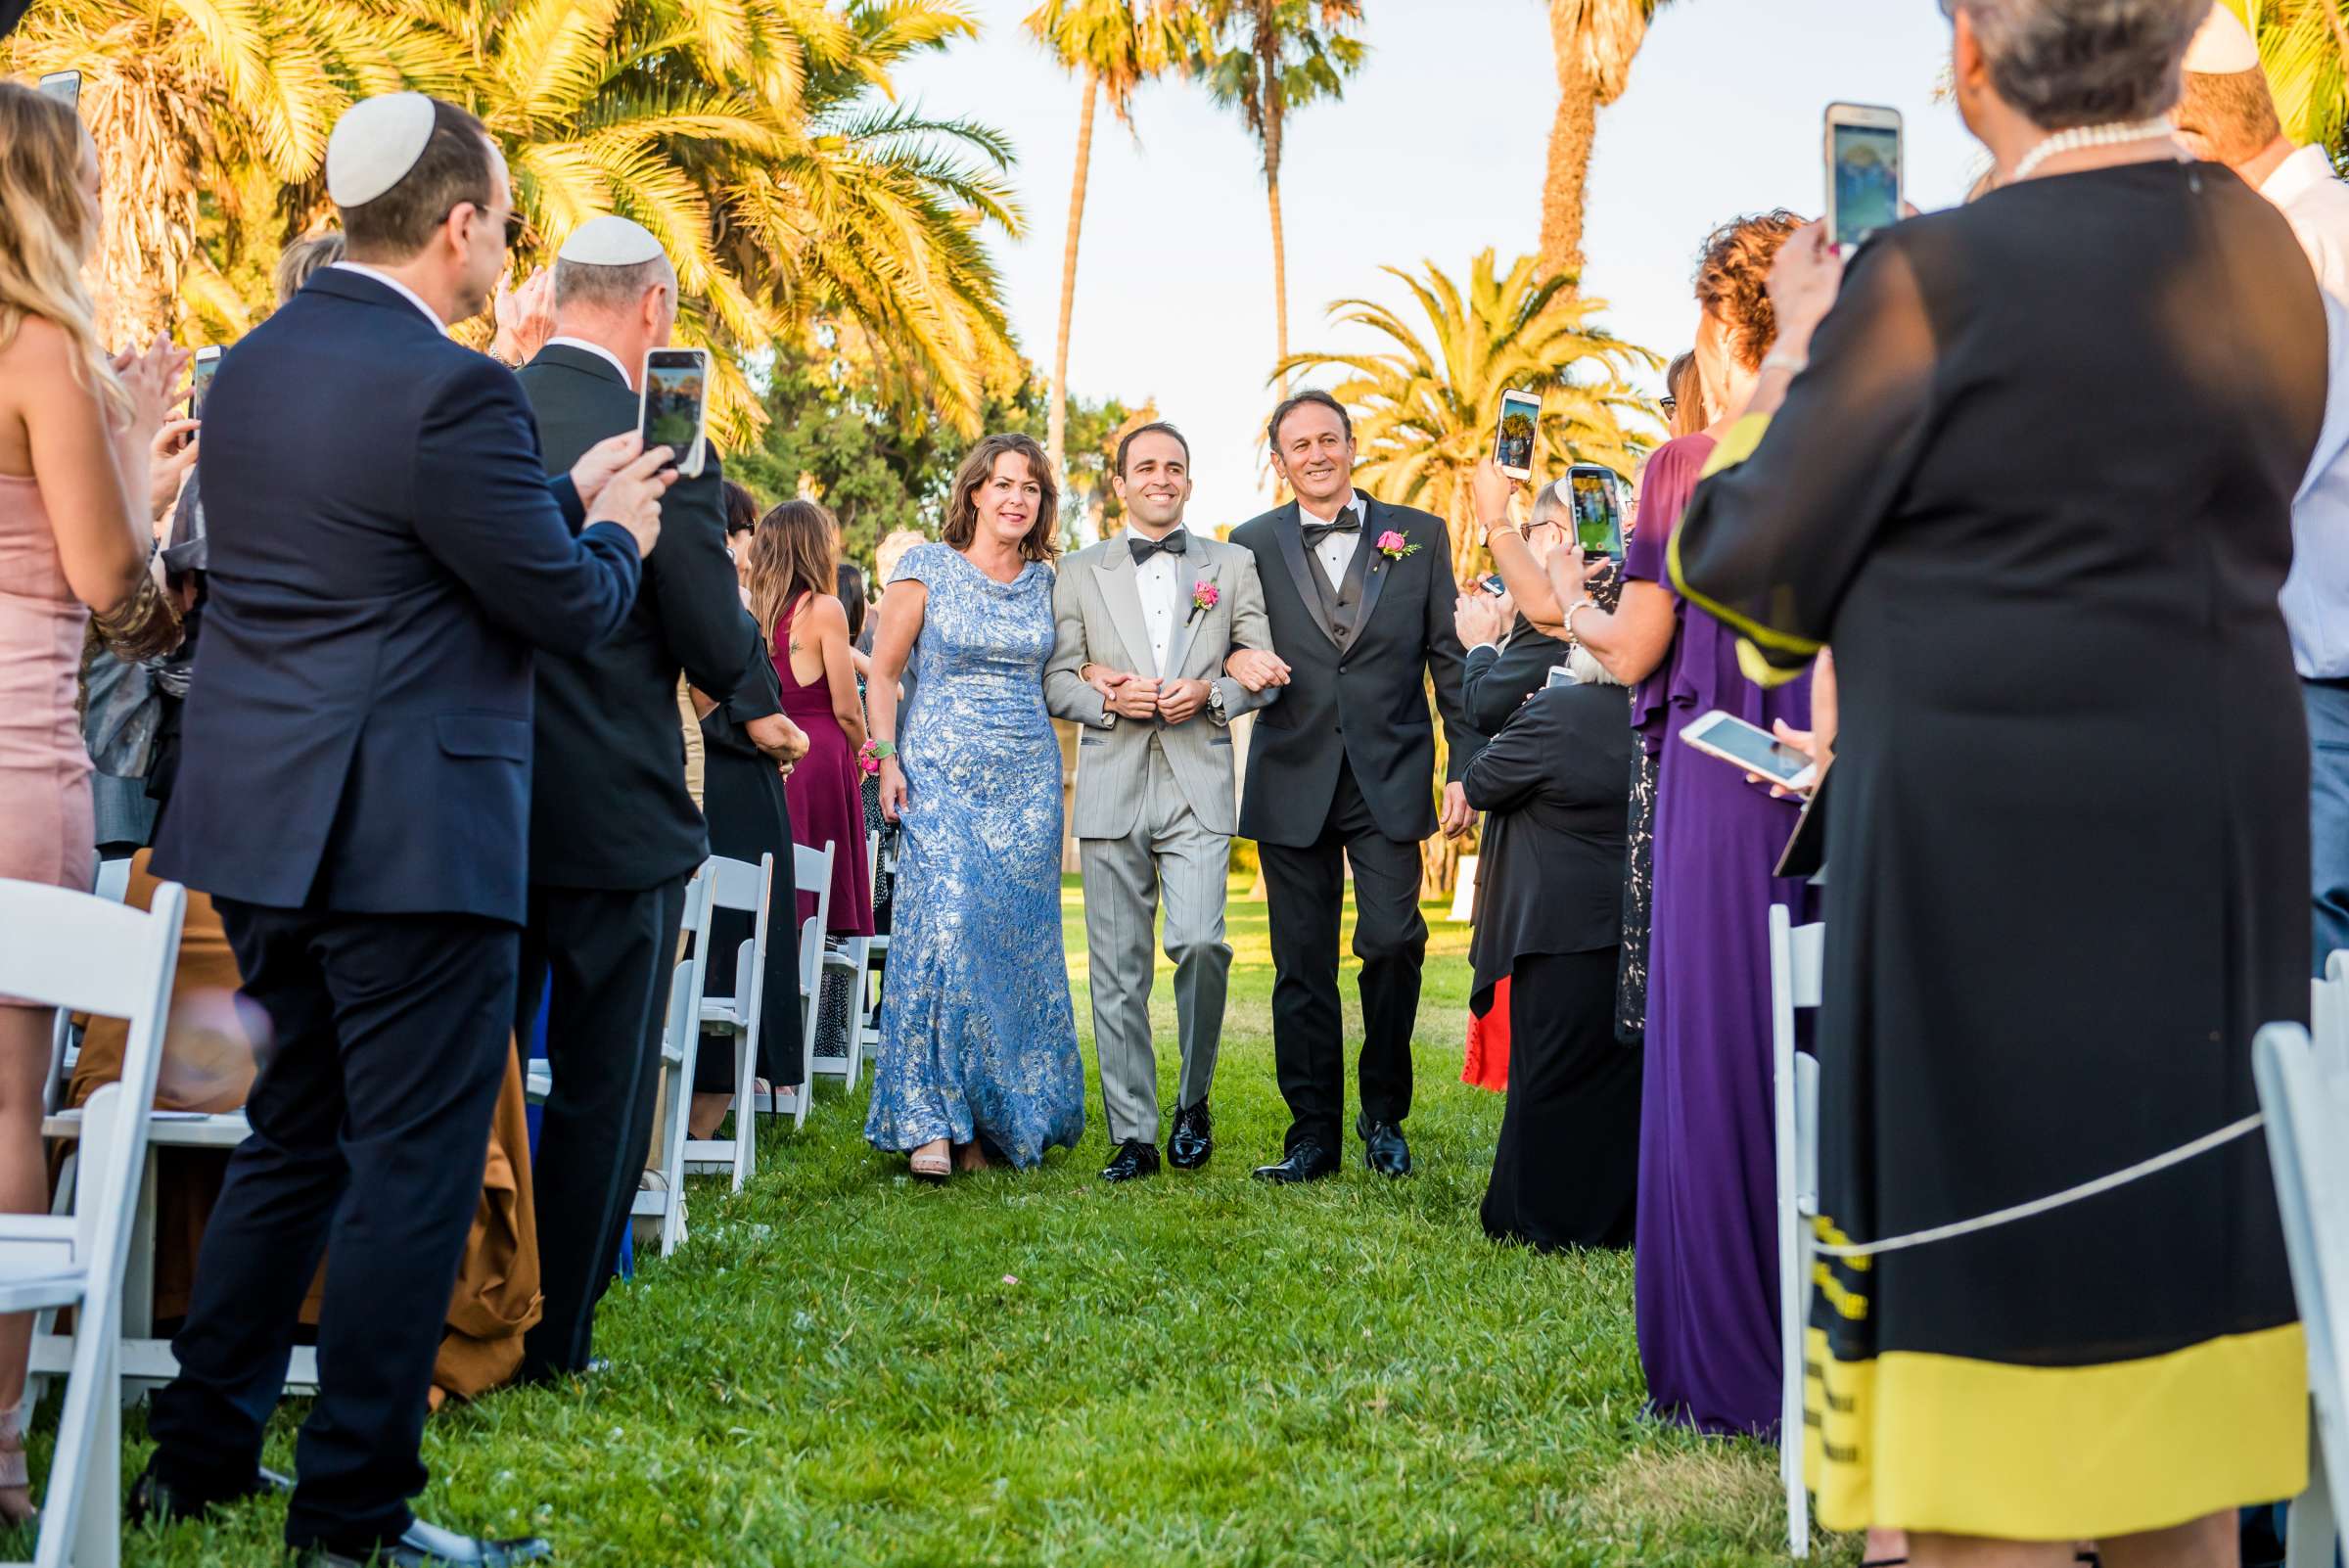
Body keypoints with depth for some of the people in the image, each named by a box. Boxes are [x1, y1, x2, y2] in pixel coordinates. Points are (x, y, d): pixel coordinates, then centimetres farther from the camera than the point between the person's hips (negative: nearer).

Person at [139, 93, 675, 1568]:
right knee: (415, 1166, 1)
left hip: (267, 823, 9)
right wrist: (616, 533, 9)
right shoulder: (453, 391, -17)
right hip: (409, 834, -9)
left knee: (293, 1135, 21)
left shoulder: (254, 364, 10)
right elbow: (568, 605, -12)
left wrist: (568, 495, 21)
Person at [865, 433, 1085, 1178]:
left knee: (1016, 943, 2)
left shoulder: (1046, 581, 10)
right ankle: (930, 1122, -9)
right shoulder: (927, 568, 1)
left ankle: (996, 1122, 12)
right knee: (944, 928, -16)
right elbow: (883, 671, 2)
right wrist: (887, 759, -6)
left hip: (1027, 782, 4)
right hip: (940, 775, -3)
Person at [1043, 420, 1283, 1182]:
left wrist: (1210, 692, -8)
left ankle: (1193, 1103, 8)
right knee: (1118, 968, 1)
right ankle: (1132, 1134, 9)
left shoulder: (1233, 566, 12)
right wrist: (1109, 699, -10)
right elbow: (1055, 681, 9)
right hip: (1112, 785, 1)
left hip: (1199, 784, -1)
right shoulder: (1080, 572, 13)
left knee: (1199, 942, -16)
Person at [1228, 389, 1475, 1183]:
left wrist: (1466, 767, 1)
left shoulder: (1420, 536, 6)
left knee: (1393, 942, -9)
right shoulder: (1252, 544, 7)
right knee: (1302, 964, 4)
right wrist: (1241, 668, -12)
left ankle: (1384, 1115, 13)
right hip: (1293, 781, 1)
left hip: (1390, 777, -1)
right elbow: (1234, 654, 11)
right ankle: (1313, 1134, 14)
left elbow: (1450, 660, 6)